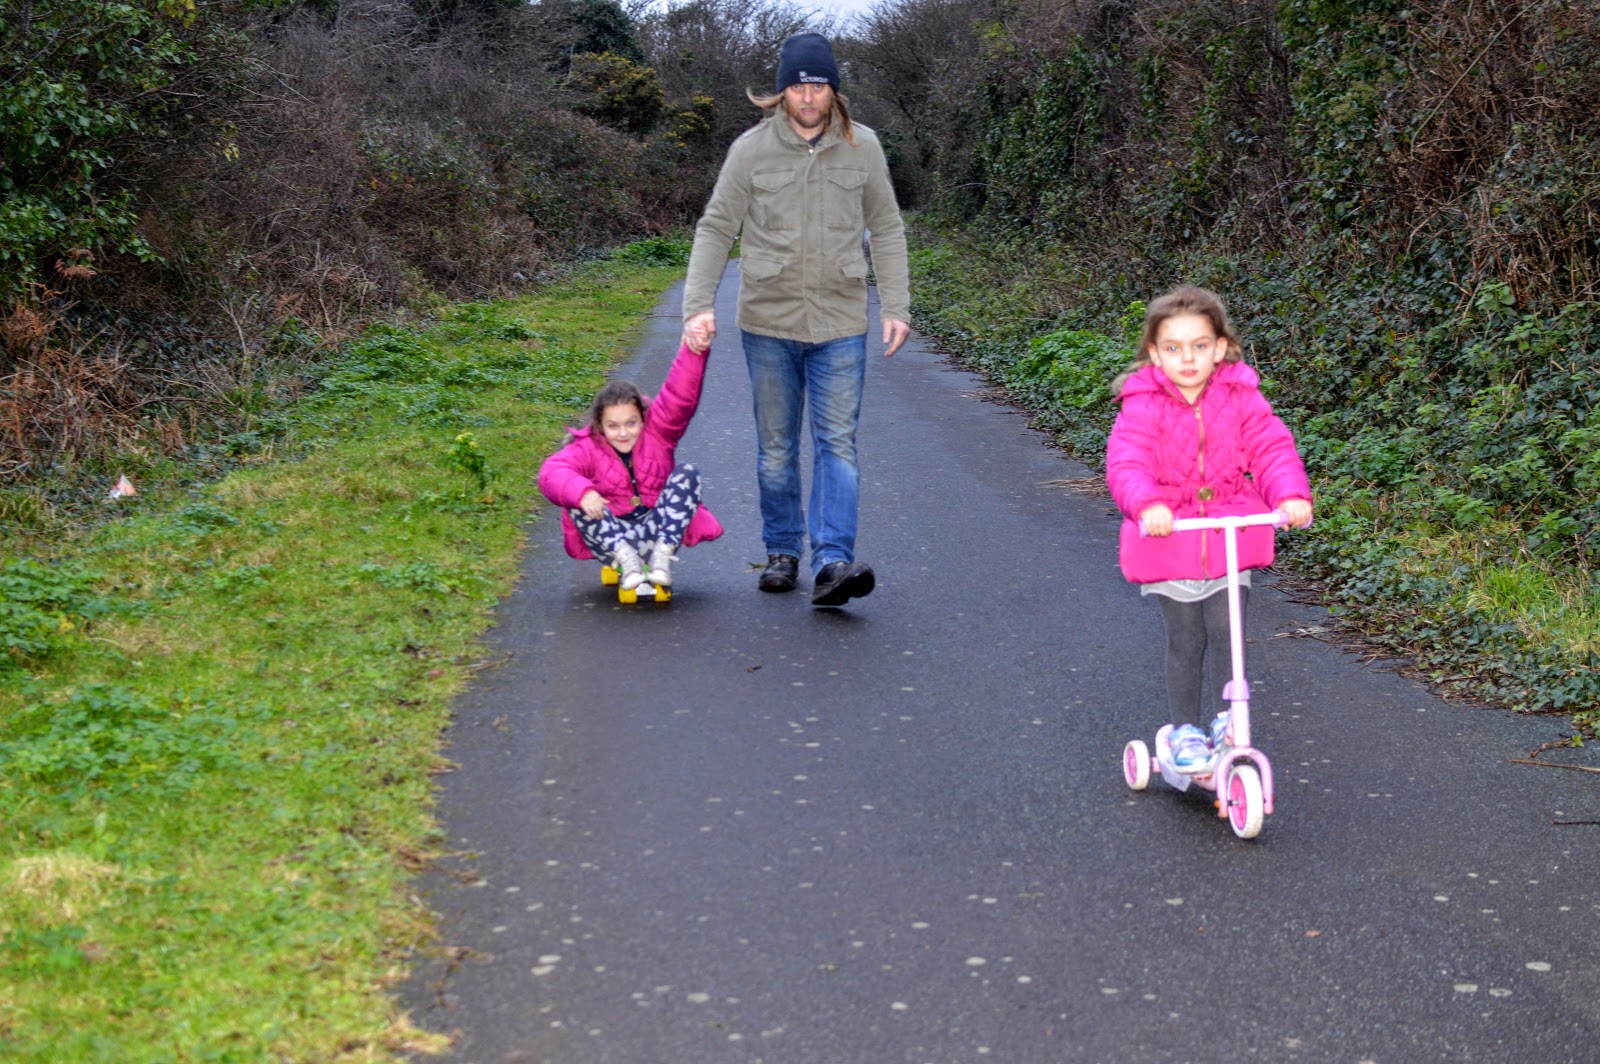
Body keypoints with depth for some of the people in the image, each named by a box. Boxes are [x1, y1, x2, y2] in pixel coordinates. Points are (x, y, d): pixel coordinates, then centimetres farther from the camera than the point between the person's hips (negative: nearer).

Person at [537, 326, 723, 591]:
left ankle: (663, 554, -29)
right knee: (576, 497, -26)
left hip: (656, 531, 1)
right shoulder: (587, 449, -4)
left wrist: (693, 354, -27)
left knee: (687, 473, -18)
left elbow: (679, 397, -11)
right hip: (610, 537, -1)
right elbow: (552, 472, -22)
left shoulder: (657, 433, 3)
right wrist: (582, 492, -44)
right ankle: (625, 558, -37)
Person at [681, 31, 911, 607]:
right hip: (768, 322, 0)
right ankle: (782, 552, 22)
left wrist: (897, 307, 3)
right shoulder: (751, 148, -2)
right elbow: (715, 229, 2)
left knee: (838, 443, -9)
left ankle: (832, 562, -14)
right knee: (776, 447, 9)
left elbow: (886, 230, 9)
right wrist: (698, 305, -8)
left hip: (841, 325, 0)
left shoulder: (862, 147, 2)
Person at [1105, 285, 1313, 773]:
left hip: (1230, 538, 1)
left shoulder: (1240, 397, -2)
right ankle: (1185, 730, 21)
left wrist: (1292, 495, -27)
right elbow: (1126, 462, -22)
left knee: (1226, 632, -2)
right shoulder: (1142, 404, -10)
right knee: (1184, 641, 6)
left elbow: (1272, 448, -8)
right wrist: (1147, 504, -41)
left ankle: (1231, 719, 18)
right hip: (1169, 539, -1)